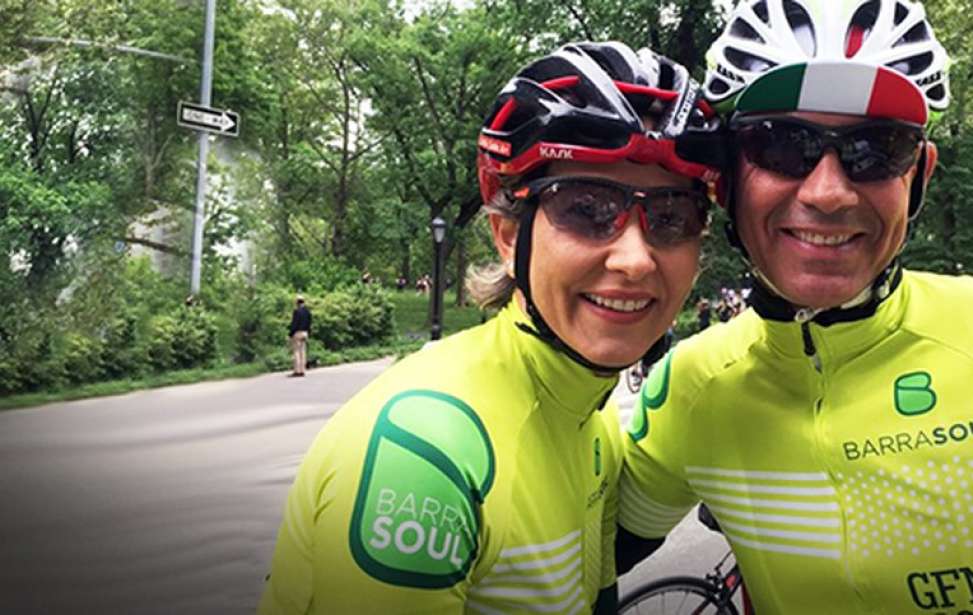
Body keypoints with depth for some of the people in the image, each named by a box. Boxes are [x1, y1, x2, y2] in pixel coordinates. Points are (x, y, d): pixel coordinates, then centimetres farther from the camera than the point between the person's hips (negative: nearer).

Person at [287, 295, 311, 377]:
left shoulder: (297, 311, -15)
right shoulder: (307, 311, 10)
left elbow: (294, 323, -17)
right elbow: (309, 323, 13)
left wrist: (290, 333, -12)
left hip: (297, 333, -8)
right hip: (305, 333, 8)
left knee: (296, 352, -6)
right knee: (303, 352, 7)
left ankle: (297, 371, -9)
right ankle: (302, 371, 7)